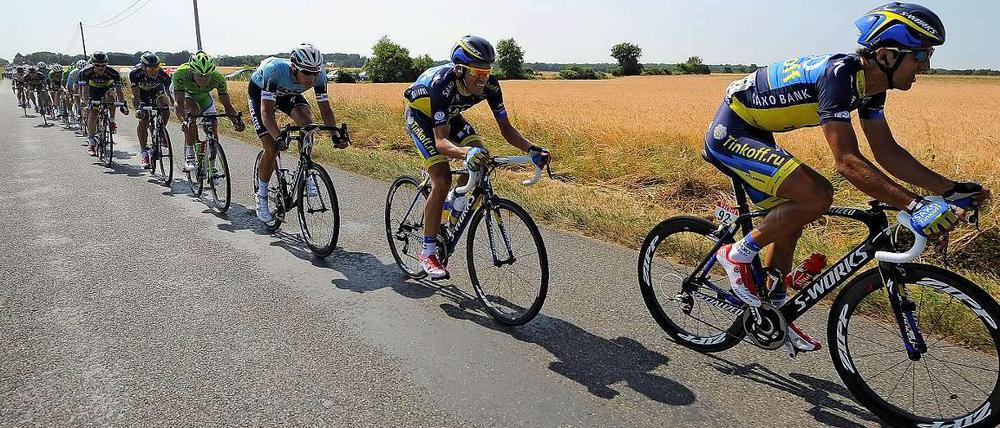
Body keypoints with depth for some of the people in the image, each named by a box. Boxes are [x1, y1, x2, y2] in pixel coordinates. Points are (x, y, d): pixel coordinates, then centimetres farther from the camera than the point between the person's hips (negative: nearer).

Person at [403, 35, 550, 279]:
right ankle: (428, 253, -9)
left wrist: (531, 149, -34)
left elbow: (506, 128, -18)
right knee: (442, 180, -20)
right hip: (420, 116, -6)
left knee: (480, 160, -16)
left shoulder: (489, 85, -24)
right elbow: (441, 141, -45)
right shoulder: (442, 84, -40)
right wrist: (465, 152, -65)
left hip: (449, 115, 6)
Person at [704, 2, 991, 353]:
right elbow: (848, 162, -33)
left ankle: (773, 313, 25)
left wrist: (953, 189, 2)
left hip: (751, 134, 10)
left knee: (790, 219, 12)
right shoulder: (839, 75, -27)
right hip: (729, 131, -10)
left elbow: (886, 151, 7)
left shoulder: (870, 83, 2)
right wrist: (915, 205, -36)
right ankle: (738, 255, -5)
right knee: (817, 195, -22)